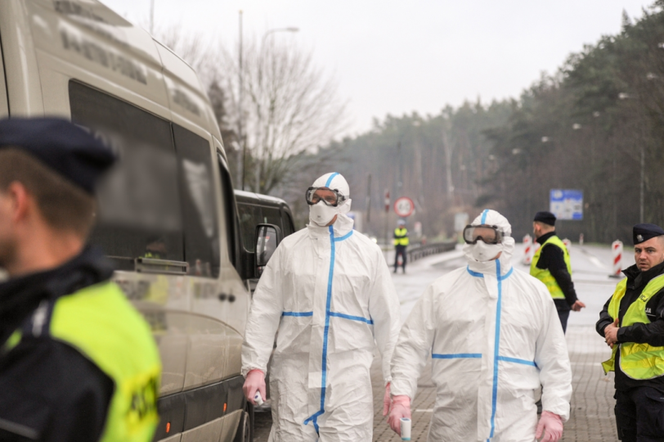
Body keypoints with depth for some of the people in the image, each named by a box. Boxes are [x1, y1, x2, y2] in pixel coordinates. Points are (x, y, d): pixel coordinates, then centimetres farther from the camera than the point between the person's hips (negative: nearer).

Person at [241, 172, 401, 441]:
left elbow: (387, 319, 9)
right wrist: (255, 367, -2)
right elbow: (264, 311, 7)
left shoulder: (368, 252, 8)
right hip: (294, 374, 1)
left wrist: (393, 379, 4)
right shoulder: (289, 248, 9)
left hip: (349, 377, -1)